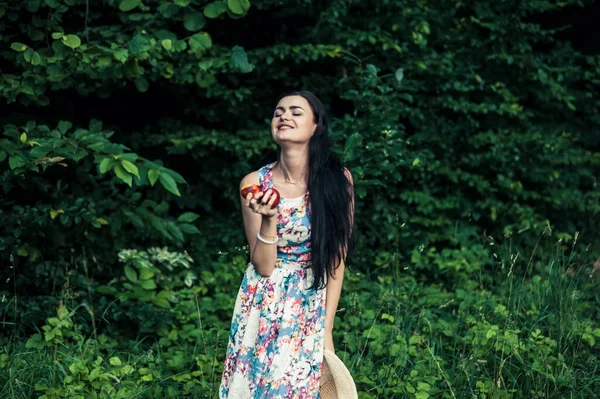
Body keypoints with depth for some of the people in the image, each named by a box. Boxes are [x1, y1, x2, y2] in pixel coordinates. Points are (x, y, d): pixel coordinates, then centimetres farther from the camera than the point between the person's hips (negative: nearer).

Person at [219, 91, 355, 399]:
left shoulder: (337, 179, -10)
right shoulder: (255, 183, -9)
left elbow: (336, 259, -5)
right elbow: (262, 266, -8)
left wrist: (327, 328, -6)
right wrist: (268, 219, -25)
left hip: (312, 309, 0)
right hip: (263, 306, 0)